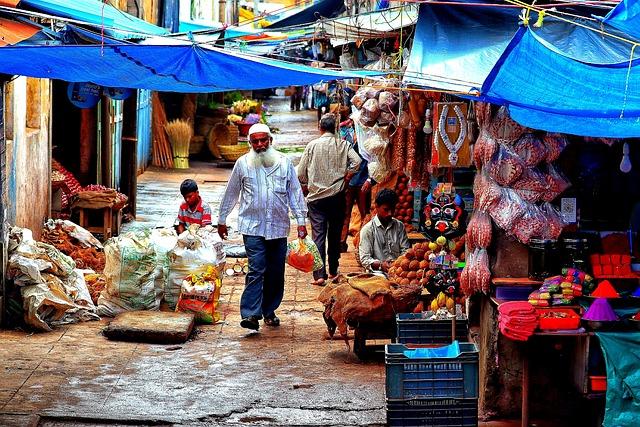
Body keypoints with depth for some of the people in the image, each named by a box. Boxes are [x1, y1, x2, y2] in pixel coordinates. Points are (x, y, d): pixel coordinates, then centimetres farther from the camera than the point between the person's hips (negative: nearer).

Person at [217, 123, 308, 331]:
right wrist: (222, 220, 16)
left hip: (278, 227, 2)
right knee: (256, 270, -13)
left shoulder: (284, 162, 6)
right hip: (252, 226, -2)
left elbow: (295, 192, 9)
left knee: (275, 272, 7)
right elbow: (231, 193, 13)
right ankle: (251, 314, -17)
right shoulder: (242, 164, 3)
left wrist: (301, 220, 4)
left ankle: (269, 311, 21)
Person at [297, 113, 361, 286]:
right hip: (337, 196, 1)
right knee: (335, 234, 14)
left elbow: (301, 173, -2)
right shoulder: (343, 145, -1)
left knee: (318, 234, -3)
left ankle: (319, 274, -12)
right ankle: (333, 271, 23)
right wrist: (346, 175, 1)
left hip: (316, 196, -1)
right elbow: (357, 161, -15)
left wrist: (306, 185, 17)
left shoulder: (312, 145, -3)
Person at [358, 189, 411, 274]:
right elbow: (365, 259, -3)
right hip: (378, 273, -3)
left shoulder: (399, 226, 15)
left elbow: (406, 251, 11)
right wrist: (380, 265, -22)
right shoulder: (367, 229, 3)